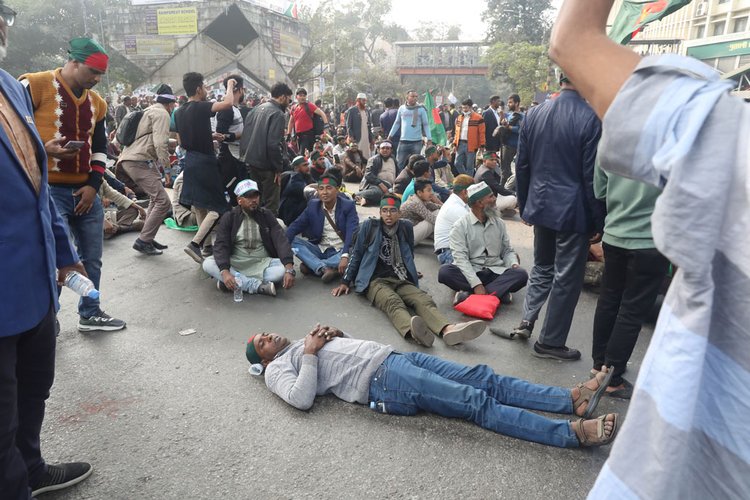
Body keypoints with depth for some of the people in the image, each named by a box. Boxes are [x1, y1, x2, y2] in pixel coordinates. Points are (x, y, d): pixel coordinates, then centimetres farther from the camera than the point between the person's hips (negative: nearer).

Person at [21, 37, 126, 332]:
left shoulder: (96, 102, 13)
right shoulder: (35, 86, -6)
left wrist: (93, 185, 4)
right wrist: (43, 148, -21)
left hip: (85, 190, 6)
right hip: (49, 189, -6)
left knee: (92, 257, 12)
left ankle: (90, 313, 28)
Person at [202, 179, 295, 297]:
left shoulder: (267, 216, 2)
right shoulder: (229, 217, -1)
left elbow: (281, 241, -10)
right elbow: (220, 245, -11)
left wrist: (289, 269, -28)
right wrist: (225, 272, -31)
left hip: (262, 264, 0)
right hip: (234, 264, 0)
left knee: (284, 268, -28)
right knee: (208, 264, -27)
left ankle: (239, 282, -26)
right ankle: (258, 286, -31)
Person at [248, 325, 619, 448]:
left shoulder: (299, 344, 28)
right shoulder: (277, 369, 6)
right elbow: (302, 399, -14)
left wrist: (332, 333, 14)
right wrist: (310, 354, -10)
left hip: (391, 357, 8)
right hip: (381, 382, -8)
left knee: (484, 379, -5)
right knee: (477, 403, -19)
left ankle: (572, 399, -6)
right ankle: (574, 432, -21)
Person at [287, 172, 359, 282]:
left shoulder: (348, 206, -7)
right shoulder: (313, 205, 4)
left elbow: (352, 232, -20)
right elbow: (296, 226, -1)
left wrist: (345, 255, -36)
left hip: (340, 251, -3)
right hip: (319, 250, 3)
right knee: (293, 241, -19)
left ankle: (311, 265, -26)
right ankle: (325, 269, -35)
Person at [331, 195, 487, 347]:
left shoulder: (406, 227, 11)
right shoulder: (369, 226, 4)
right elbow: (356, 254, 9)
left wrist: (410, 275, 24)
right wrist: (345, 282, 11)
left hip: (401, 281, 4)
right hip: (376, 280, -3)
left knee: (424, 299, -29)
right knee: (393, 301, -38)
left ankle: (448, 330, -58)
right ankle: (413, 331, -70)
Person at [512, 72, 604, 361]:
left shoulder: (535, 114, 2)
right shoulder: (592, 118, -16)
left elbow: (522, 166, 7)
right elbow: (593, 176, -15)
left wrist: (524, 206, 18)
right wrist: (599, 223, -6)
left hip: (540, 206, 6)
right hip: (573, 212, -5)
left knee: (542, 267, 24)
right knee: (567, 278, 7)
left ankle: (527, 320, 17)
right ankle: (550, 342, 17)